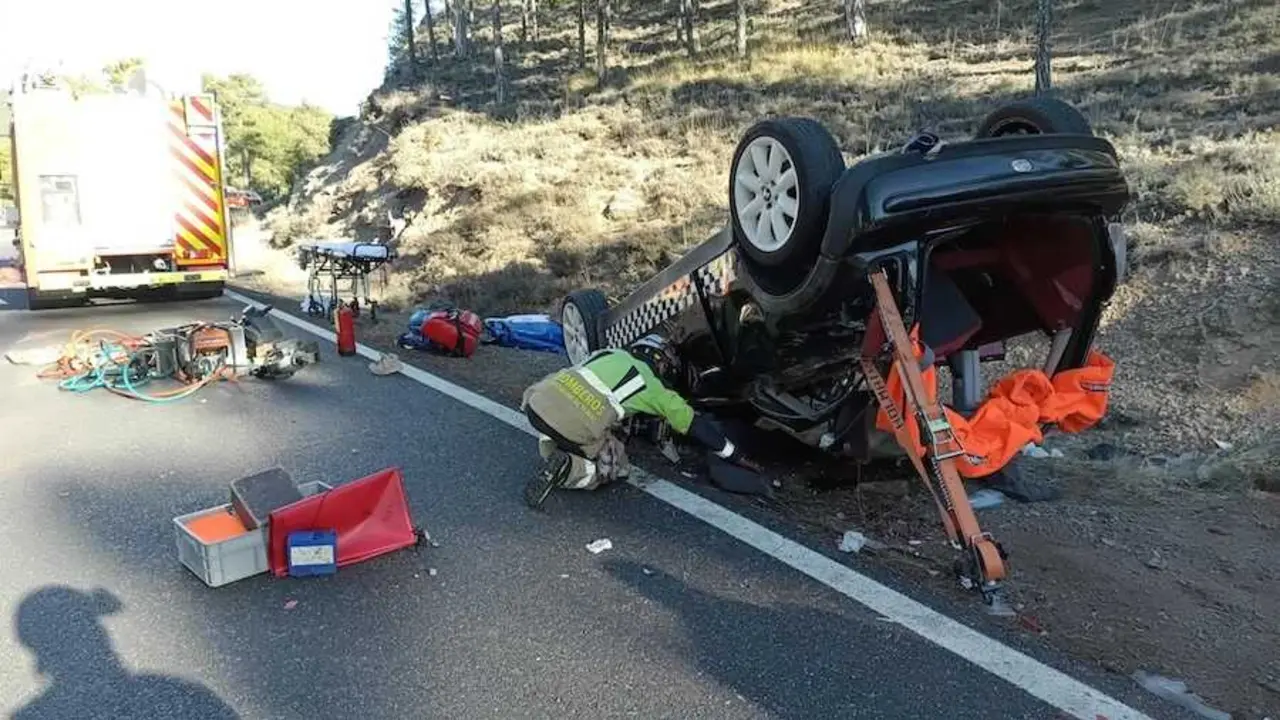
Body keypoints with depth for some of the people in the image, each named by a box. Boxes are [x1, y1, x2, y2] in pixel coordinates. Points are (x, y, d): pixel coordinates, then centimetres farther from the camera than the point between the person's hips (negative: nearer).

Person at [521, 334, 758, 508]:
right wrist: (737, 456, 27)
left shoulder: (610, 353, 28)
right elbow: (698, 426, 19)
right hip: (576, 424, -6)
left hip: (538, 399, 6)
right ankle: (567, 471, -6)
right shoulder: (653, 387, 16)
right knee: (616, 467, 19)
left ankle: (552, 448, 10)